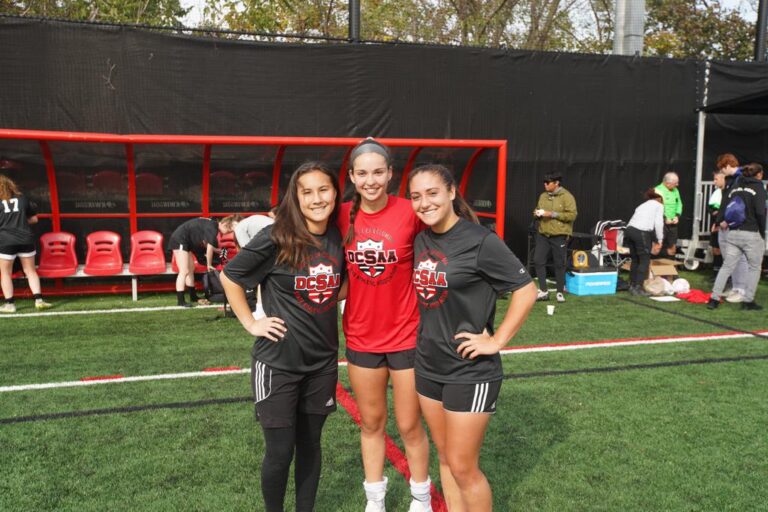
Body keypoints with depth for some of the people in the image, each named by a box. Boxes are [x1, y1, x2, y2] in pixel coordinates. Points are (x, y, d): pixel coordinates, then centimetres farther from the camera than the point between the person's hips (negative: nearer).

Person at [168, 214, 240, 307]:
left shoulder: (213, 225, 8)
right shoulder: (212, 227, -20)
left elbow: (205, 244, 7)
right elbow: (210, 248, -16)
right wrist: (209, 265, -4)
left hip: (185, 241, 10)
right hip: (179, 240, -10)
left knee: (191, 269, 15)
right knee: (184, 271, -13)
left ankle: (193, 297, 25)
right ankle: (180, 301, -13)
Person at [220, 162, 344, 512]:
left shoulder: (339, 240, -1)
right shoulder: (275, 238, -16)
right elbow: (229, 277, -6)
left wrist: (325, 306, 4)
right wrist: (251, 323, -7)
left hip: (323, 361, 4)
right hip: (278, 362, -4)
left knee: (310, 444, 17)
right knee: (280, 453, 6)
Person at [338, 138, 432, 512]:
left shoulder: (410, 212, -15)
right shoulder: (343, 216, -4)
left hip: (407, 336, -3)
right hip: (360, 337, 3)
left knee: (410, 426, 10)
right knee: (371, 423, 17)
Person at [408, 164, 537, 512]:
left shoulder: (480, 241, -16)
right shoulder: (421, 240, 3)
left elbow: (526, 290, -14)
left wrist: (496, 341, -15)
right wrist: (426, 338, 8)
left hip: (470, 371, -6)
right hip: (428, 365, 7)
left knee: (463, 467, 2)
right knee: (445, 457, 18)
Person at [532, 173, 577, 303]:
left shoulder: (566, 196, -7)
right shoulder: (543, 196, 11)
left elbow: (572, 215, -14)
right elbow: (537, 209, 25)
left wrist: (553, 214, -20)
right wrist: (537, 213, -1)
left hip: (559, 236, -5)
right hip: (543, 234, 5)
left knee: (559, 264, 3)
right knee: (538, 260, -2)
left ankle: (560, 292, 15)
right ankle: (543, 291, 8)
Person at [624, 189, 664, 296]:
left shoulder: (642, 206, 31)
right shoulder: (659, 206, 15)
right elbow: (658, 224, 0)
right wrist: (659, 241, 6)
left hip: (629, 230, 6)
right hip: (641, 232, -6)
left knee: (635, 259, 16)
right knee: (644, 260, 2)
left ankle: (632, 285, 19)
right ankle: (638, 288, -2)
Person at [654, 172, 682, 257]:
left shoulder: (675, 190, 10)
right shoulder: (658, 190, -12)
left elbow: (679, 203, 16)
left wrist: (677, 216, -1)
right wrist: (664, 218, -20)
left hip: (673, 223, 7)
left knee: (672, 246, 14)